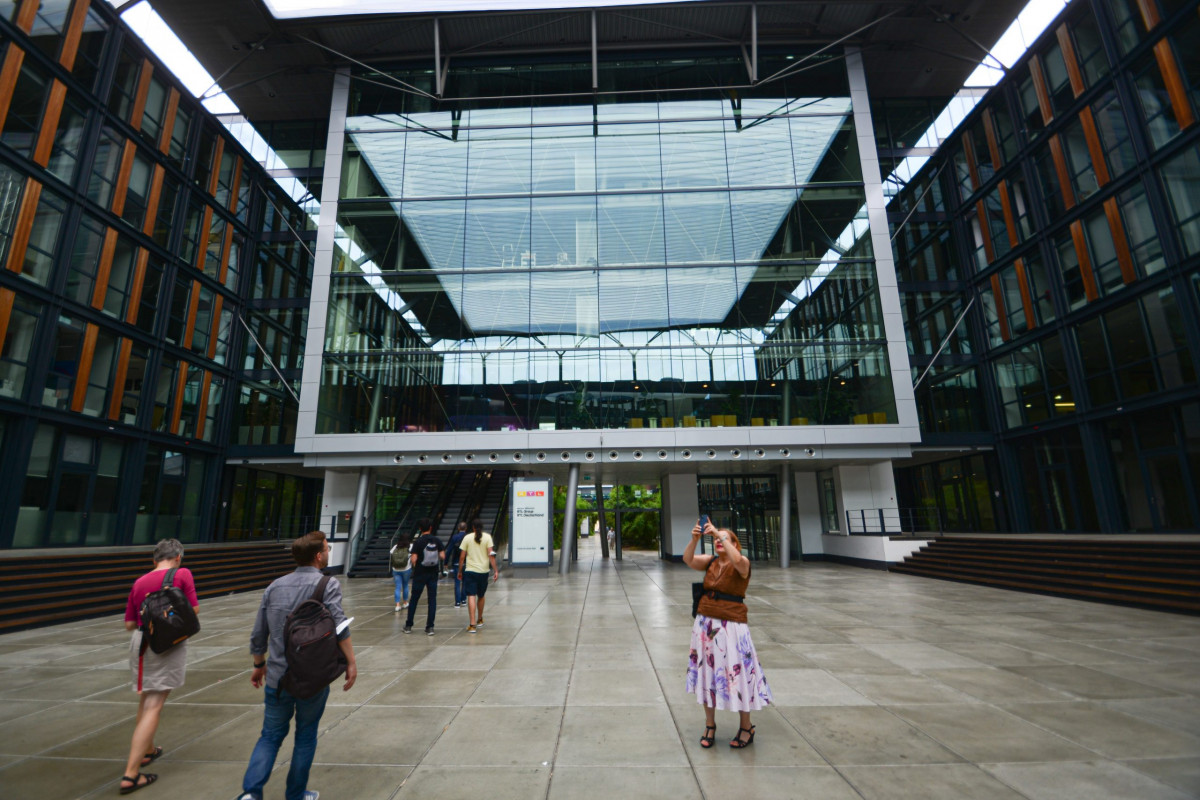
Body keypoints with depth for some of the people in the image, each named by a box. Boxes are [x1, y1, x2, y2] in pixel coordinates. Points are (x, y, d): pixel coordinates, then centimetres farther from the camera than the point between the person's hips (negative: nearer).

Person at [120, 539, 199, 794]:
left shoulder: (139, 582, 4)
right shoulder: (182, 574, -10)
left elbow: (129, 624, 7)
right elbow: (194, 609, -9)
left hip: (141, 641, 6)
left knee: (145, 700, 25)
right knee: (153, 707, -2)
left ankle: (147, 750, 43)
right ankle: (130, 774, -2)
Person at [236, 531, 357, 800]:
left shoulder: (275, 586, 4)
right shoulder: (328, 584, -12)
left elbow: (258, 635, 10)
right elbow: (339, 626, -23)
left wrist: (259, 665, 25)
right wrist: (351, 662, -15)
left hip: (277, 677, 4)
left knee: (271, 735, 20)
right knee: (306, 736, 16)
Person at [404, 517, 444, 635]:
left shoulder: (418, 541, -10)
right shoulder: (437, 540, -3)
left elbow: (414, 559, -14)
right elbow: (442, 556, -6)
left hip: (420, 574, -1)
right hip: (433, 574, 2)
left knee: (414, 599, 12)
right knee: (432, 600, 5)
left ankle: (408, 626, 23)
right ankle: (430, 627, 5)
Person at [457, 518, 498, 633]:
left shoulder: (467, 538, 0)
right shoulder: (487, 537, -1)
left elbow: (462, 557, 0)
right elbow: (491, 555, -9)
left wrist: (460, 571, 11)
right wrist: (495, 570, -6)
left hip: (470, 571, -1)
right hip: (483, 571, 2)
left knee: (471, 596, -4)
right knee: (481, 596, 19)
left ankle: (472, 624, -15)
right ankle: (479, 619, 36)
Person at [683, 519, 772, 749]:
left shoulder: (742, 563, -8)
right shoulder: (711, 561, 5)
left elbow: (737, 560, -33)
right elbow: (688, 559, -11)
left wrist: (720, 534, -32)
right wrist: (694, 538, -26)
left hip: (731, 625, -5)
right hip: (705, 624, 5)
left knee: (737, 674, 2)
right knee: (706, 673, 11)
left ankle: (746, 728, 22)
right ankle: (710, 725, 27)